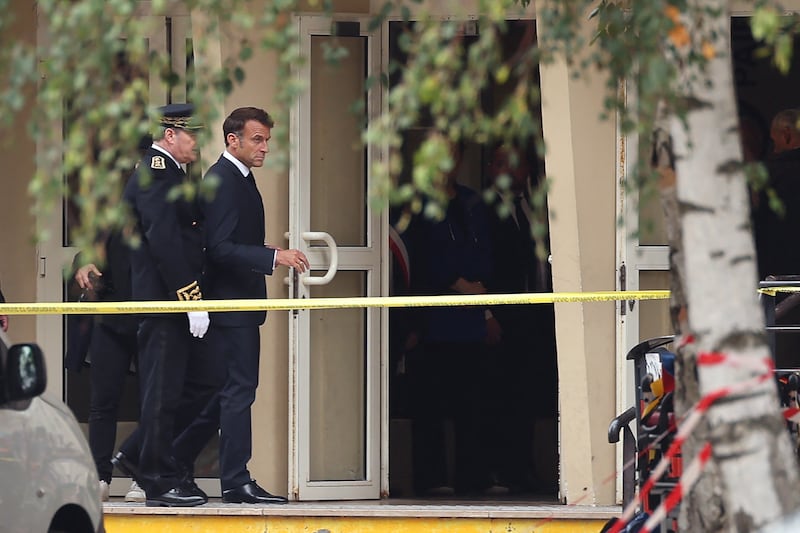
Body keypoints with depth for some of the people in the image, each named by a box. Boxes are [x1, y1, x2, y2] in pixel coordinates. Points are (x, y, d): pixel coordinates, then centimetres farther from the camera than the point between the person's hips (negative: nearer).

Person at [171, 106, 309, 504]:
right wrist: (274, 257, -29)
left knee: (222, 392, 13)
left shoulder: (238, 179, 18)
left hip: (237, 303, 10)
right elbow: (220, 248, -23)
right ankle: (236, 483, -5)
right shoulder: (223, 180, -15)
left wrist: (277, 256, 16)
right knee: (237, 389, -8)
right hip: (231, 302, -10)